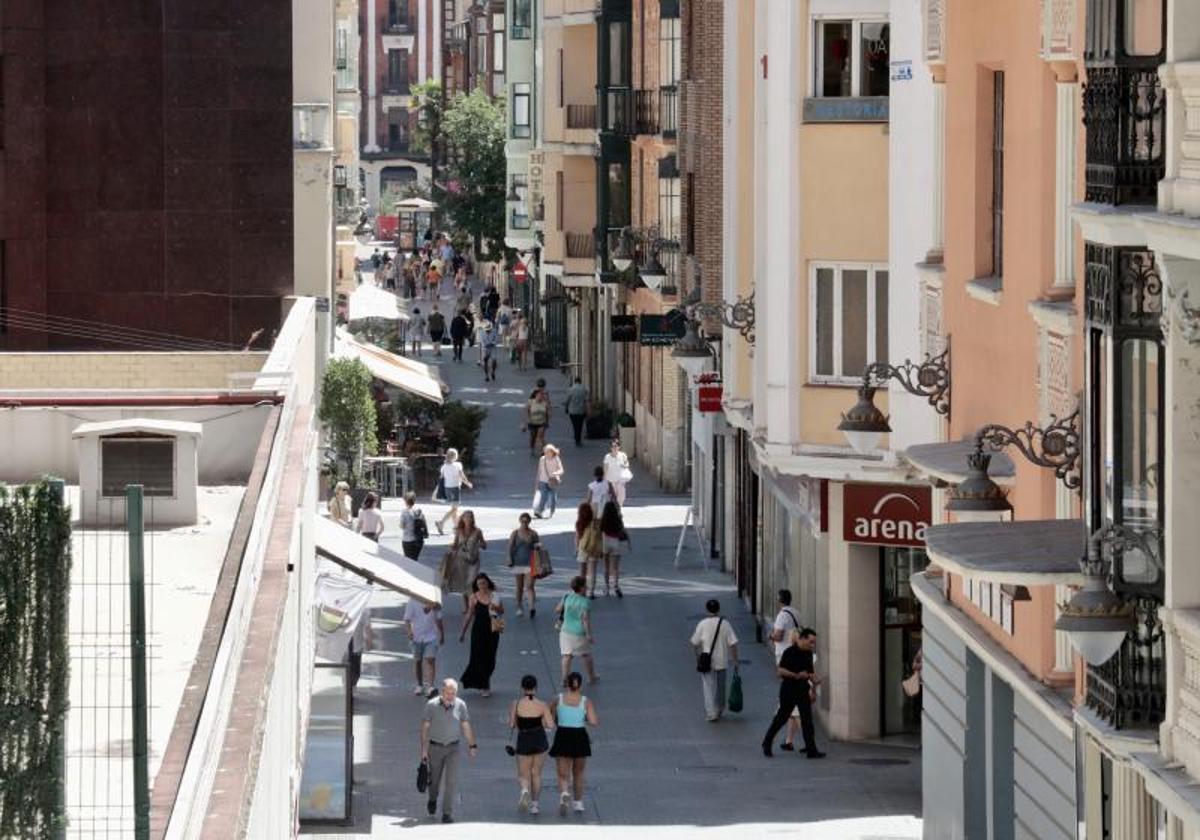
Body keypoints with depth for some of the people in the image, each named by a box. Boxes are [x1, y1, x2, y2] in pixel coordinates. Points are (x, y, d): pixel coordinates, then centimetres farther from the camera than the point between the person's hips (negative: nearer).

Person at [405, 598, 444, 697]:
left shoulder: (434, 603, 2)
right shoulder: (413, 601, -8)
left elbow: (438, 619, 14)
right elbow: (407, 618, -8)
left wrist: (442, 635, 23)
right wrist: (409, 631, -26)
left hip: (431, 636, 0)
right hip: (417, 636, 0)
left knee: (430, 660, -13)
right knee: (417, 661, 12)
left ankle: (430, 686, -19)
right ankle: (419, 685, 29)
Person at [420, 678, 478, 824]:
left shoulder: (460, 705, -6)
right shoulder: (431, 705, -10)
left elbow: (466, 727, 4)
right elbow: (425, 727, -6)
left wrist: (472, 745, 7)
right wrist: (424, 749, -10)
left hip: (452, 748, 0)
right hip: (435, 747, 0)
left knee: (451, 781, -11)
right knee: (435, 779, 14)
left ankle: (446, 813, -10)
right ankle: (432, 799, 46)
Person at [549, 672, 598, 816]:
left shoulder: (558, 699, -3)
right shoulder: (586, 702, -6)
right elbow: (593, 722, -15)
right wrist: (594, 720, 8)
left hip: (562, 736, 0)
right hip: (580, 738, 0)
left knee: (563, 775, 0)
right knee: (578, 773, 21)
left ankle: (564, 794, -30)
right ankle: (578, 803, 29)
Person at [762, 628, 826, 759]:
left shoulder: (808, 654, 9)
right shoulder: (790, 652, -12)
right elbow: (780, 670, -17)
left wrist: (814, 680, -1)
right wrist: (796, 675, -27)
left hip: (803, 689, 6)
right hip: (789, 689, -6)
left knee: (807, 719, -2)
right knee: (781, 717, 2)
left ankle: (811, 750, -1)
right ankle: (767, 744, 16)